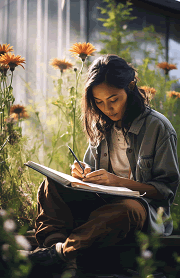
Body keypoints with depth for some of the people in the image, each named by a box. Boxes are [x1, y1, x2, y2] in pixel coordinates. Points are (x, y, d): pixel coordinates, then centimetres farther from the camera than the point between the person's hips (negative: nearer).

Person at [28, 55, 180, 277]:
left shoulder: (158, 127, -7)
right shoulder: (101, 126, 11)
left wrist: (119, 181, -20)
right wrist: (84, 175, -6)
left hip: (145, 205, -6)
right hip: (103, 200, 6)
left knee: (124, 209, -42)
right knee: (52, 186, -17)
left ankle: (62, 250, -39)